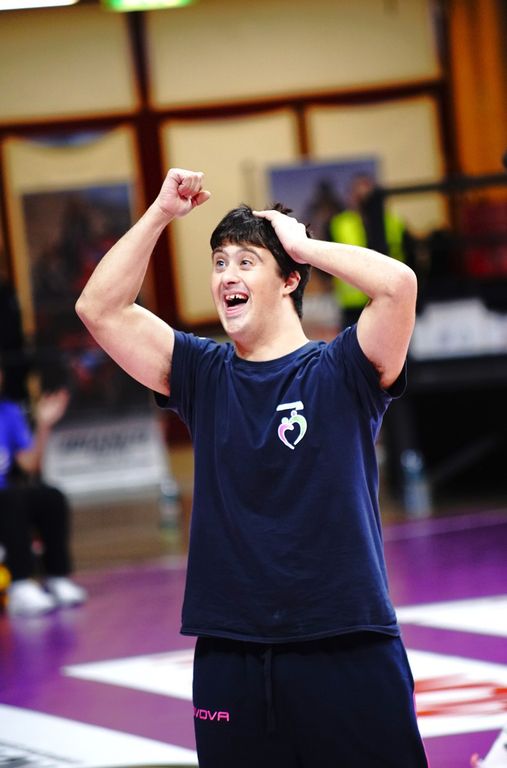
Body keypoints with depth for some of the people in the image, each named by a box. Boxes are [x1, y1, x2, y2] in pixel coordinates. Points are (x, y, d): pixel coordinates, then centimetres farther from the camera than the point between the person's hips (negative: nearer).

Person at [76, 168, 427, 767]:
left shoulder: (340, 372, 2)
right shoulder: (203, 375, 12)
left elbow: (399, 284, -16)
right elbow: (99, 308, 4)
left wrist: (304, 245, -4)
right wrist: (160, 213, 0)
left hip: (347, 649, -3)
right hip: (230, 656, 3)